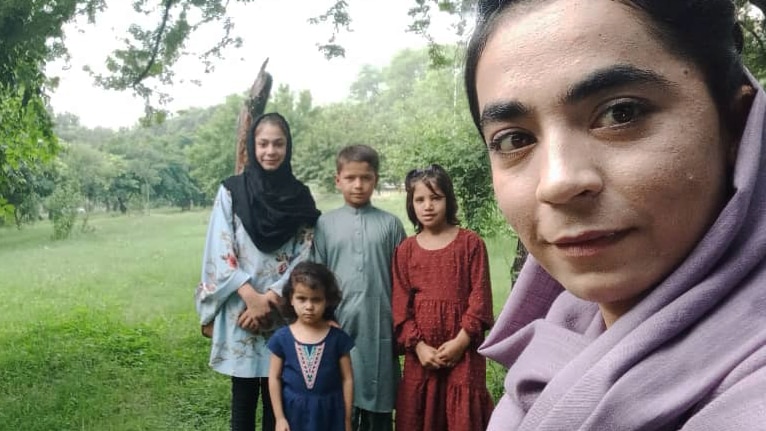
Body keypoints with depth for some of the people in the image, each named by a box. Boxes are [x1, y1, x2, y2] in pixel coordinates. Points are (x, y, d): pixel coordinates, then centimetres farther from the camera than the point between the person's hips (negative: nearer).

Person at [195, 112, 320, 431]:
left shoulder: (300, 197, 4)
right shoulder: (231, 191, 0)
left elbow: (305, 257, 0)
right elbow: (220, 252, -5)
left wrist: (271, 297, -11)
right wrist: (252, 296, -14)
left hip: (284, 312, 1)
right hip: (241, 309, -1)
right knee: (244, 395, 8)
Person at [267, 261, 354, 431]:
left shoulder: (337, 337, -8)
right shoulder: (282, 337, -7)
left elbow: (347, 379, -2)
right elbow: (274, 378, 0)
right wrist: (279, 417, -2)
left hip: (329, 412, 0)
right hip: (294, 412, 1)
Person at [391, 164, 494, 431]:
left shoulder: (471, 243, -1)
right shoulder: (405, 250, 6)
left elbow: (480, 298, -5)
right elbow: (401, 306, 2)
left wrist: (461, 341, -13)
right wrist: (418, 345, -9)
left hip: (463, 349, -2)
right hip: (421, 351, 3)